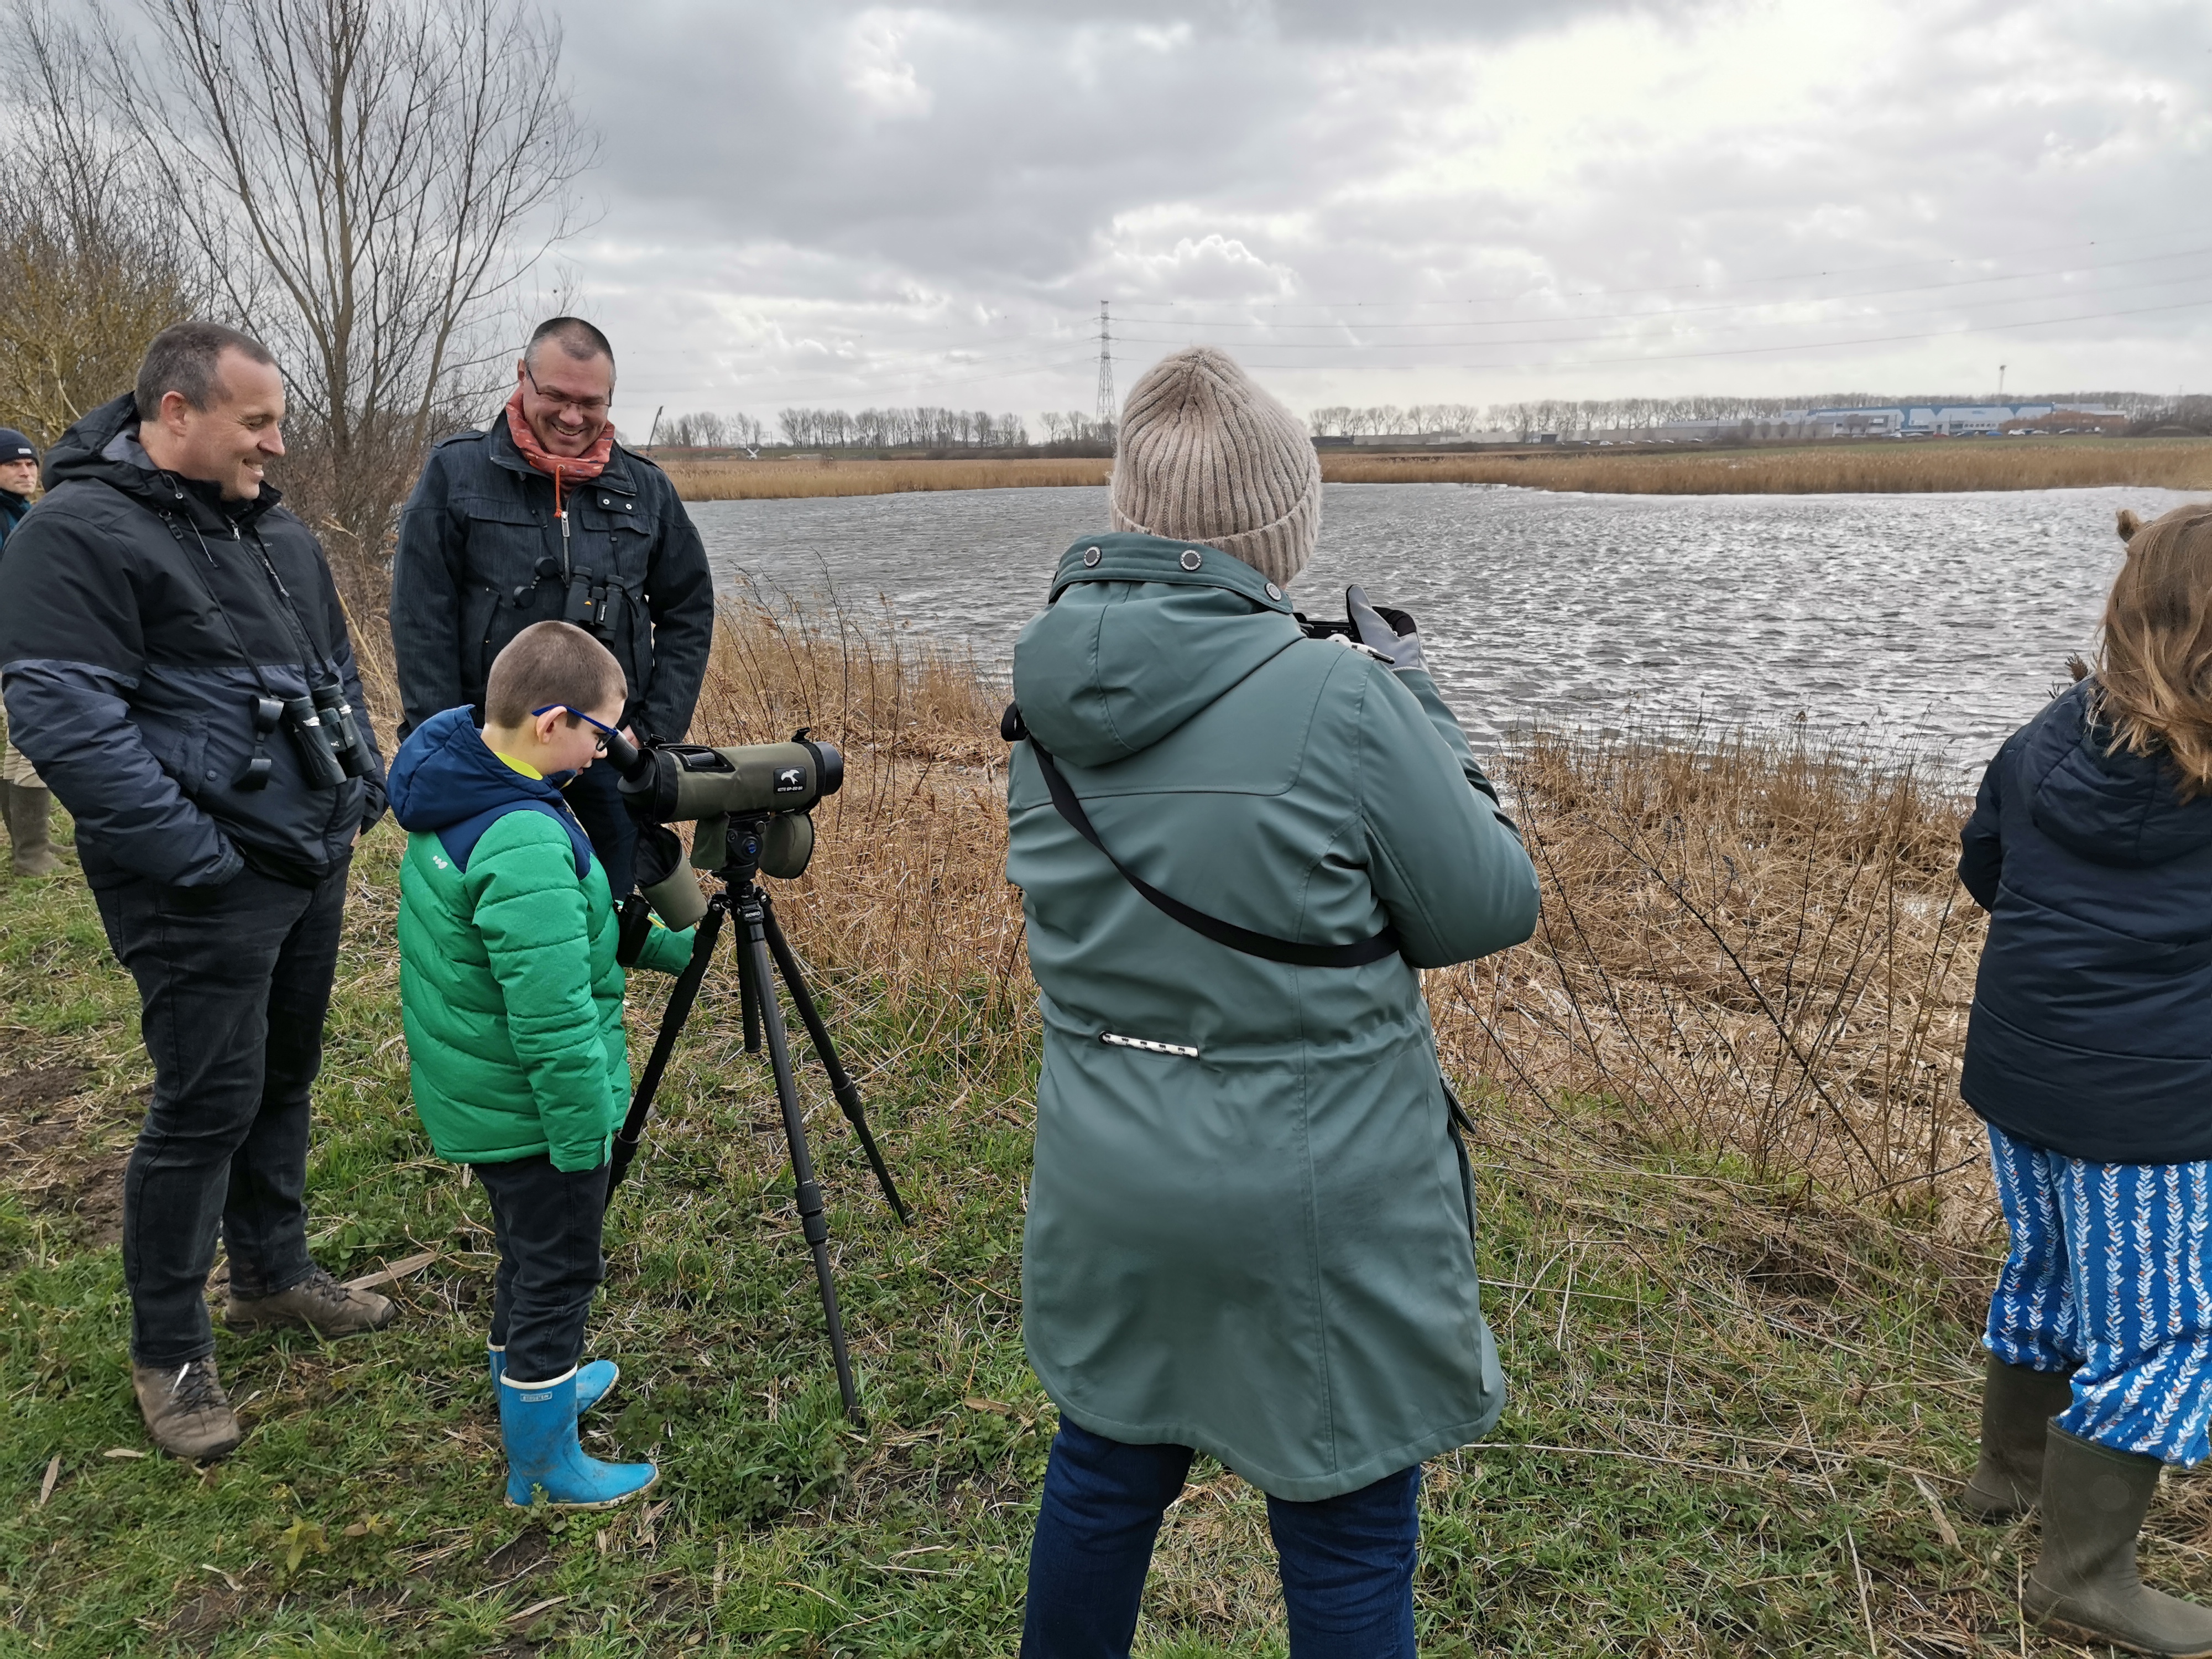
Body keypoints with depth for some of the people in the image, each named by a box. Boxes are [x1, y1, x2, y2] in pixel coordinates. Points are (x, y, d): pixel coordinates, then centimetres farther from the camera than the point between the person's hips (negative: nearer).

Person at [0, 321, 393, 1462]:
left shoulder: (272, 530, 14)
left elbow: (335, 669, 23)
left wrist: (365, 789, 12)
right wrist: (196, 856, -21)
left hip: (314, 861, 8)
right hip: (207, 890, -8)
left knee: (285, 1078, 18)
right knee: (207, 1104, -3)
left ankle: (273, 1273, 37)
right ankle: (169, 1355, 14)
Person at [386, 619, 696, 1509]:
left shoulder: (458, 795, 1)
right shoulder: (526, 845, -31)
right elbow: (553, 1018, -31)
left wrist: (671, 946, 11)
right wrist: (584, 1136, -21)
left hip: (476, 1094, 10)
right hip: (536, 1109, -10)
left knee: (531, 1252, 28)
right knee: (559, 1272, 8)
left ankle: (531, 1385, 50)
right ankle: (544, 1466, 25)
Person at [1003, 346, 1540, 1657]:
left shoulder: (1054, 703, -3)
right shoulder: (1340, 702, -22)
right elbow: (1491, 908, -10)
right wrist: (1418, 701, 0)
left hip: (1109, 1188, 6)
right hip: (1317, 1213, -5)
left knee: (1105, 1475, 25)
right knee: (1348, 1541, 14)